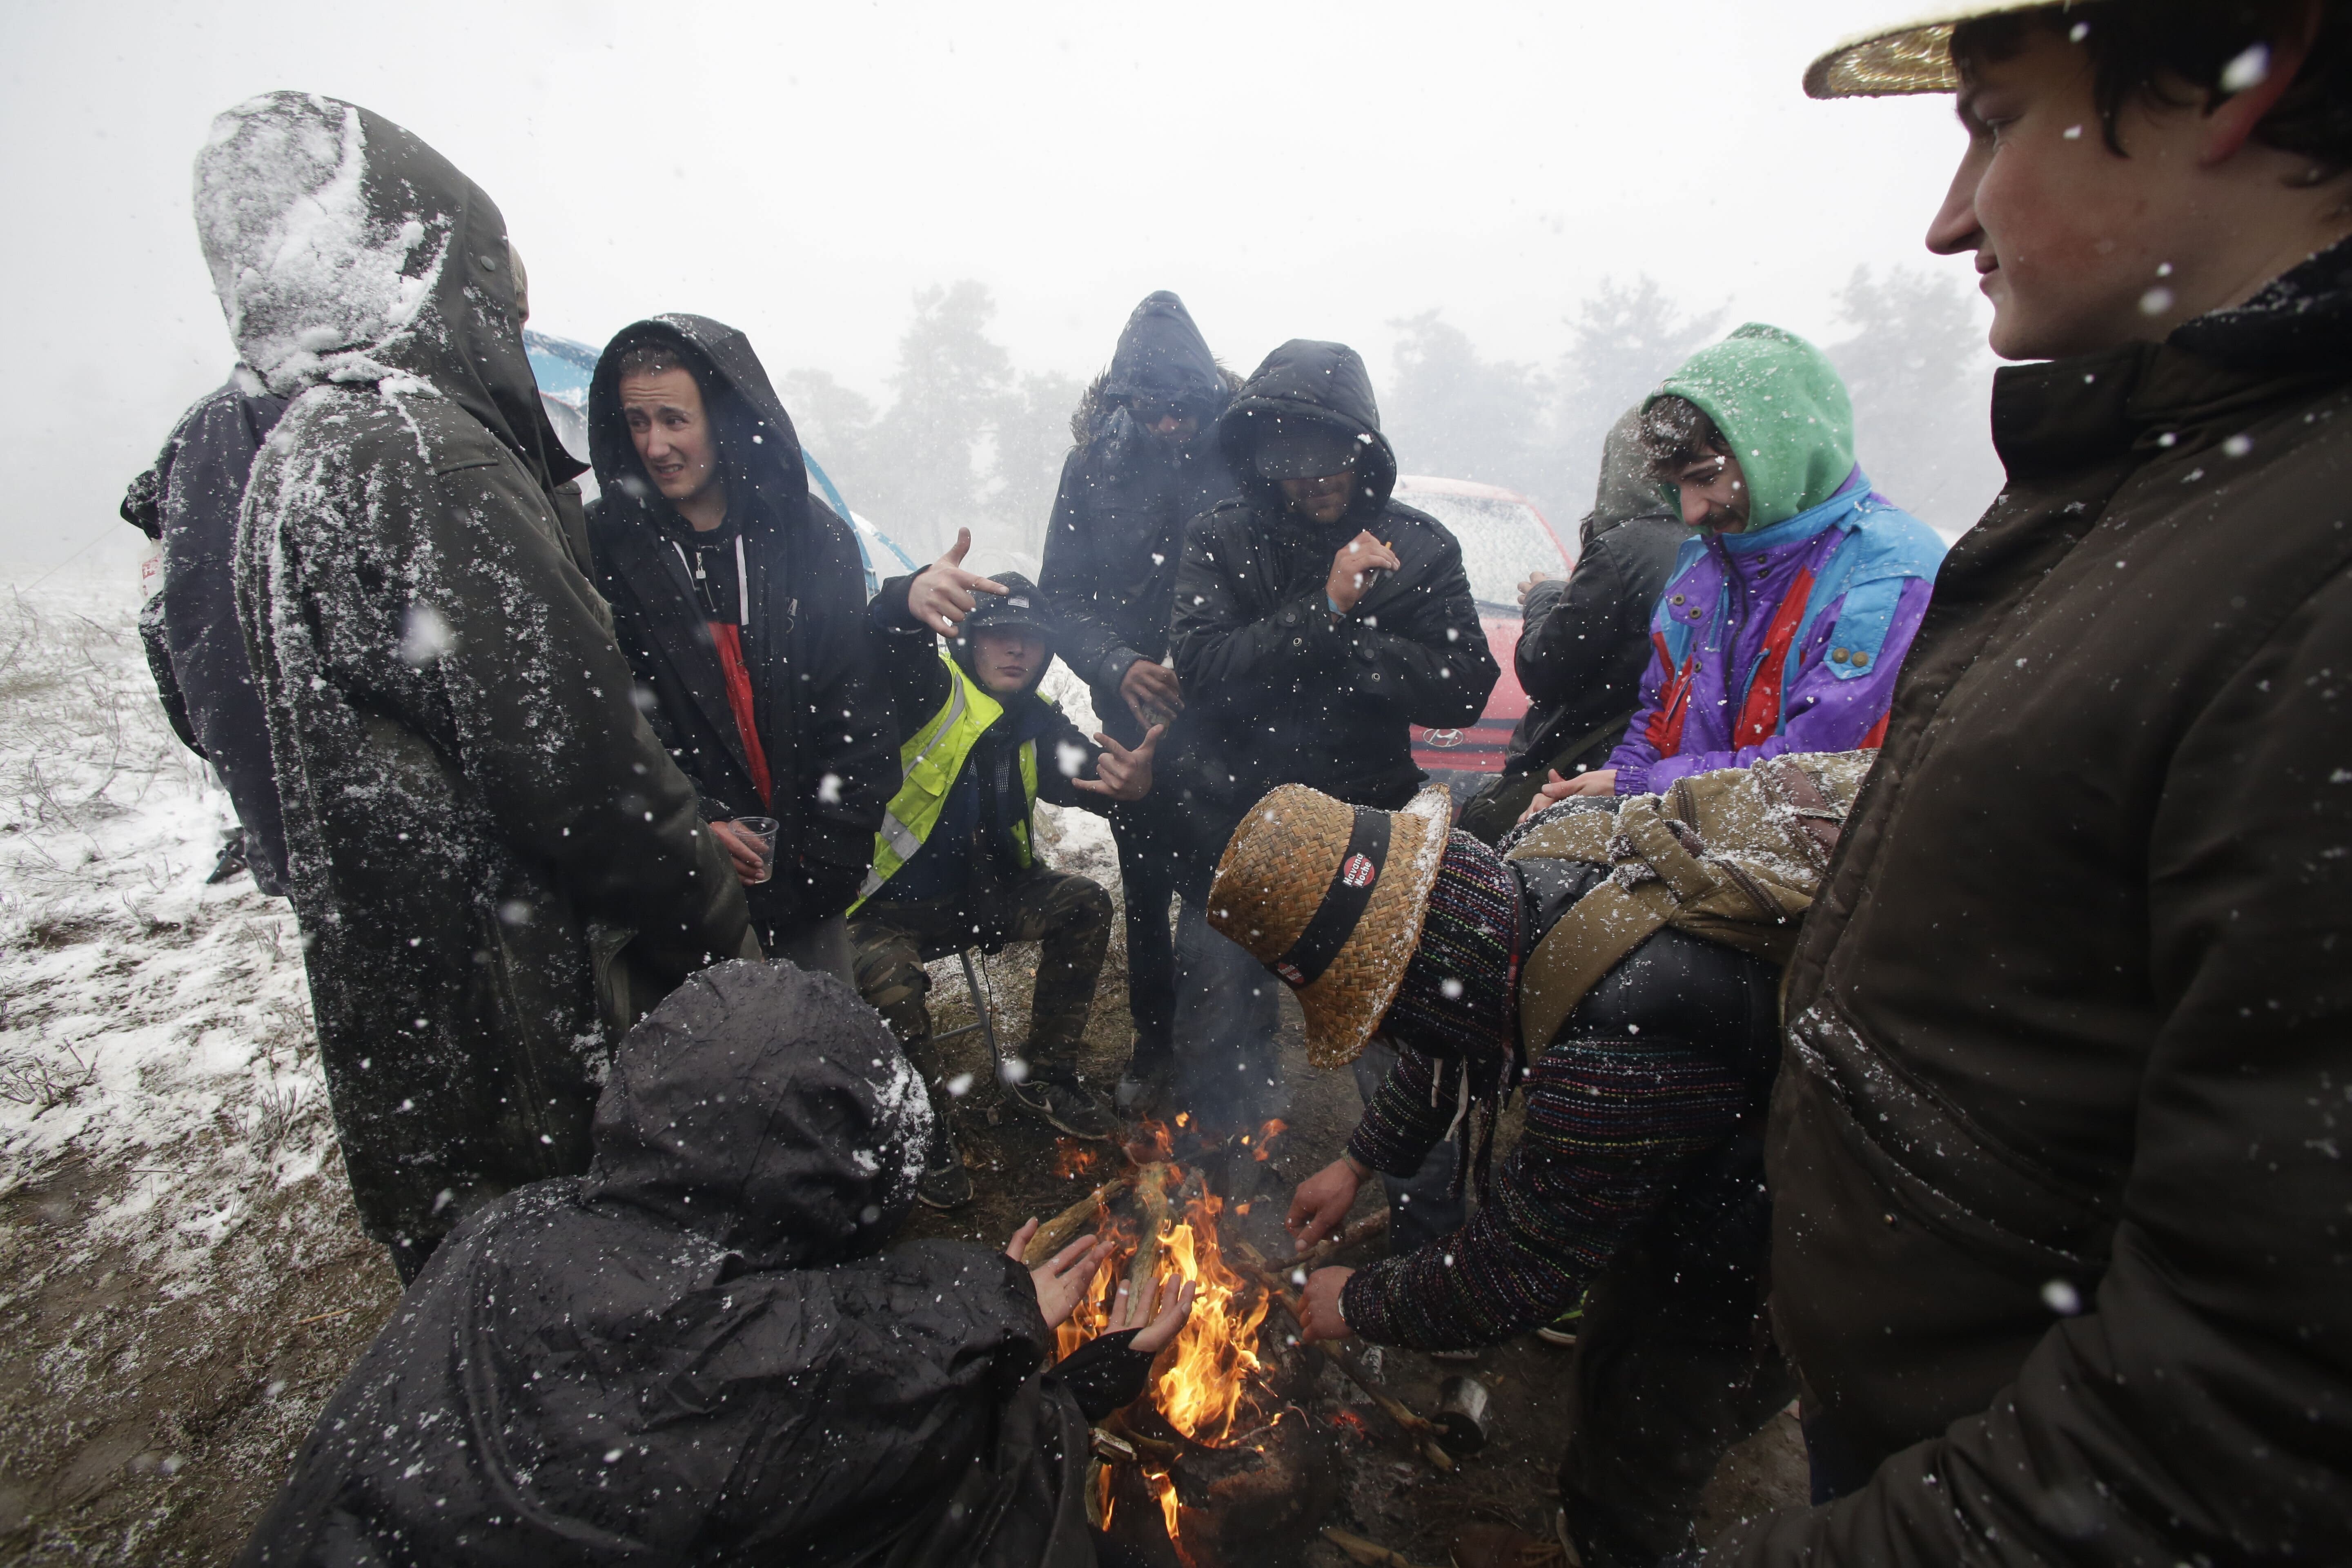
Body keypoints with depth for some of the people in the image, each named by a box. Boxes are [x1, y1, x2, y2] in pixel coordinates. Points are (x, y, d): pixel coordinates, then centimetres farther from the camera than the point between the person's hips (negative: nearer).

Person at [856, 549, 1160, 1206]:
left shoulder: (1037, 726, 6)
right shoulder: (932, 690, -12)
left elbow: (1089, 772, -13)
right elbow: (890, 645, -35)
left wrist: (1131, 782, -39)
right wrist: (911, 598, -61)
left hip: (981, 892, 6)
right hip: (889, 900, -5)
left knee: (1084, 903, -11)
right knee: (889, 984, -32)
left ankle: (1044, 1075, 5)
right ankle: (929, 1130, -4)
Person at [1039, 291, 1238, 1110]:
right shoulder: (1094, 464, -3)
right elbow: (1062, 596, -2)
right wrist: (1119, 667, -20)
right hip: (1135, 716, 3)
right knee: (1145, 890, 15)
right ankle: (1154, 1043, 35)